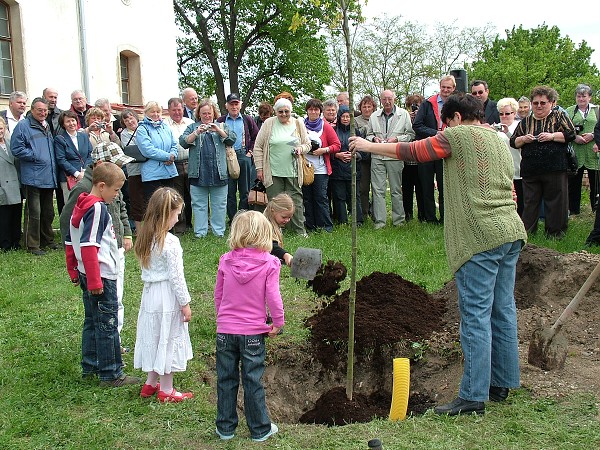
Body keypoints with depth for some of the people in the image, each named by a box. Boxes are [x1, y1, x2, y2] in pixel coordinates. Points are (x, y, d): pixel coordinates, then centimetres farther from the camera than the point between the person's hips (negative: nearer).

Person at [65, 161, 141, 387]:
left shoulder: (81, 205, 11)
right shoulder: (97, 208, -18)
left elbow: (70, 241, 18)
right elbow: (89, 246, -25)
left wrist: (74, 272, 24)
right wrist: (95, 281, -24)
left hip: (87, 275, 10)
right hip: (101, 276, -10)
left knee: (92, 322, 19)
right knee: (107, 325, -2)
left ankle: (90, 367, 30)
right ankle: (111, 375, 5)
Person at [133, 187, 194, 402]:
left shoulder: (145, 238, 2)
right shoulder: (170, 242, -21)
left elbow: (145, 269, 9)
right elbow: (176, 276, -19)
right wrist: (185, 303, -10)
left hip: (150, 294, 7)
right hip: (168, 297, -7)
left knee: (155, 336, 19)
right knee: (168, 338, 5)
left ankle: (150, 383, 30)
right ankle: (166, 390, 16)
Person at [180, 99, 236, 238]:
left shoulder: (222, 126, 13)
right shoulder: (192, 127, 12)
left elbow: (232, 139, -2)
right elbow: (183, 142, -2)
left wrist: (218, 130, -17)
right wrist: (196, 133, -16)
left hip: (219, 174, 0)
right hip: (198, 174, 0)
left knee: (219, 204, 4)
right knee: (199, 204, 4)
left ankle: (219, 231, 13)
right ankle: (200, 232, 11)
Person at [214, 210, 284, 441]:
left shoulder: (226, 261, -1)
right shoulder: (269, 263, -11)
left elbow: (218, 295, 7)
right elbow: (273, 298, -13)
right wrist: (278, 323, 1)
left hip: (225, 330, 2)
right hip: (253, 333, -2)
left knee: (226, 380, 14)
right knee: (253, 382, 8)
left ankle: (225, 427, 25)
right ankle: (260, 429, 21)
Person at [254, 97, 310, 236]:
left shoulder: (298, 124, 8)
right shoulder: (269, 124, 0)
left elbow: (307, 144, 16)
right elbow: (258, 147, 3)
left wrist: (301, 148, -7)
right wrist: (259, 168, -1)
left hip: (293, 172, 2)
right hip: (273, 172, -2)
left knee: (296, 201, 2)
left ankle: (300, 231, 12)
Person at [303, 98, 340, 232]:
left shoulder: (325, 126, 3)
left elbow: (336, 145, 2)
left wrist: (324, 150, -13)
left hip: (320, 169, -3)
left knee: (321, 197, -4)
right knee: (307, 198, 6)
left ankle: (326, 226, 4)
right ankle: (310, 226, 14)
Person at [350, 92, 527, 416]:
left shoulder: (459, 136, -4)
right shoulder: (499, 141, 20)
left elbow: (412, 151, -2)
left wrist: (369, 146, 9)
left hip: (480, 238, -9)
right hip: (511, 232, 9)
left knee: (476, 316, -6)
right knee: (503, 310, 13)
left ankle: (473, 396, -2)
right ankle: (501, 383, 23)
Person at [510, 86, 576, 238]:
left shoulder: (559, 117, 7)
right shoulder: (525, 121, 15)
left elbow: (571, 134, -3)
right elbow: (513, 142, 15)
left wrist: (551, 136, -14)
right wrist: (523, 139, -5)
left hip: (555, 170, -3)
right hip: (530, 171, 3)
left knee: (555, 201, 1)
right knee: (529, 202, 6)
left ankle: (555, 232, 12)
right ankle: (526, 233, 12)